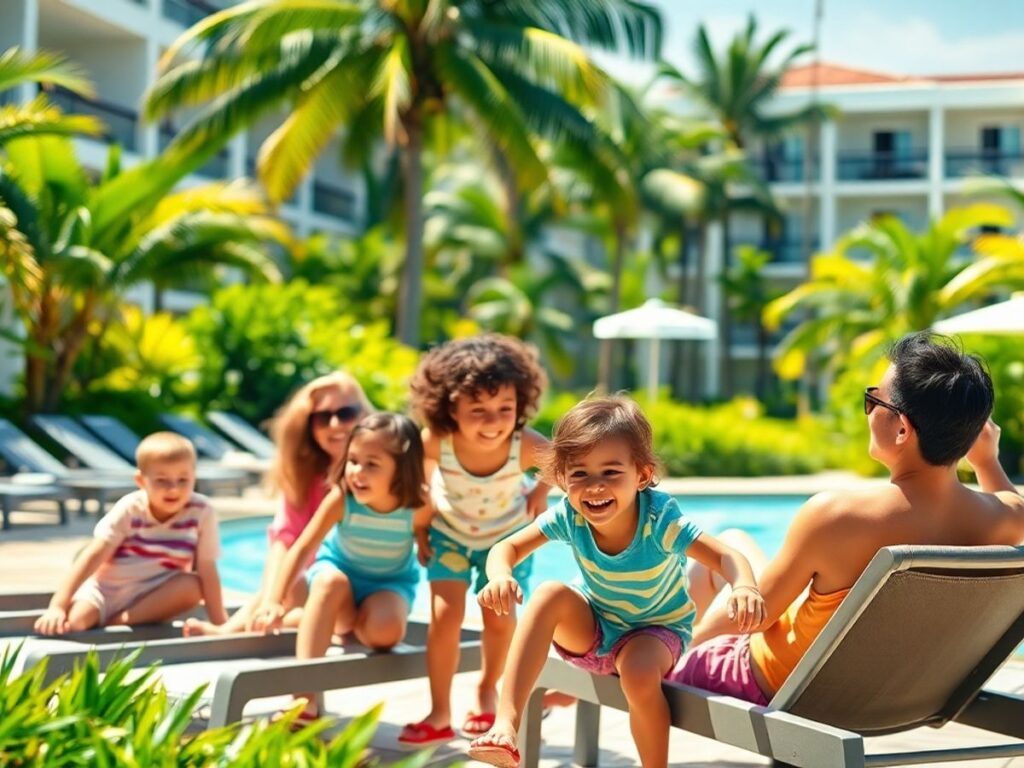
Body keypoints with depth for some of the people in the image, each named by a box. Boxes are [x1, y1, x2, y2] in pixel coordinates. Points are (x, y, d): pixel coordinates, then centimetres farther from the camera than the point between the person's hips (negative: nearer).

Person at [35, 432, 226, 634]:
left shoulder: (201, 512, -14)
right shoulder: (130, 509, -16)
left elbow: (207, 570, -11)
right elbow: (93, 556, -20)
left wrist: (219, 623, -14)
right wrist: (57, 606, -27)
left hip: (154, 595, 2)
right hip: (106, 590, -2)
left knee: (192, 586, -29)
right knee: (72, 622, -30)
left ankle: (117, 622, -21)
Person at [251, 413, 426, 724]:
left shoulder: (417, 507, -27)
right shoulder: (341, 499, -28)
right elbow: (303, 547, -28)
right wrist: (274, 601, -34)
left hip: (392, 580, 0)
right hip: (339, 567, 0)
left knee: (385, 630, -33)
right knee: (329, 582, -37)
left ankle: (348, 625, 8)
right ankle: (303, 698, -35)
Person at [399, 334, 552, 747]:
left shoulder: (525, 446, -38)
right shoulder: (435, 442, -37)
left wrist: (541, 491, -13)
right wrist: (419, 531, -4)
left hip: (507, 535, 0)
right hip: (449, 533, 0)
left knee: (500, 617, 7)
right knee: (445, 615, -8)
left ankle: (487, 689, 36)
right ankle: (440, 713, 6)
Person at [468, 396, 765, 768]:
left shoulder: (659, 517, -29)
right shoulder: (568, 516, -20)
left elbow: (727, 556, -33)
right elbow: (507, 547, -13)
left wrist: (745, 587, -58)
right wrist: (500, 576, -38)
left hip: (656, 629, -3)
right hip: (593, 628, 3)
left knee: (639, 674, -36)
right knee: (551, 594, -27)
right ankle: (506, 723, -32)